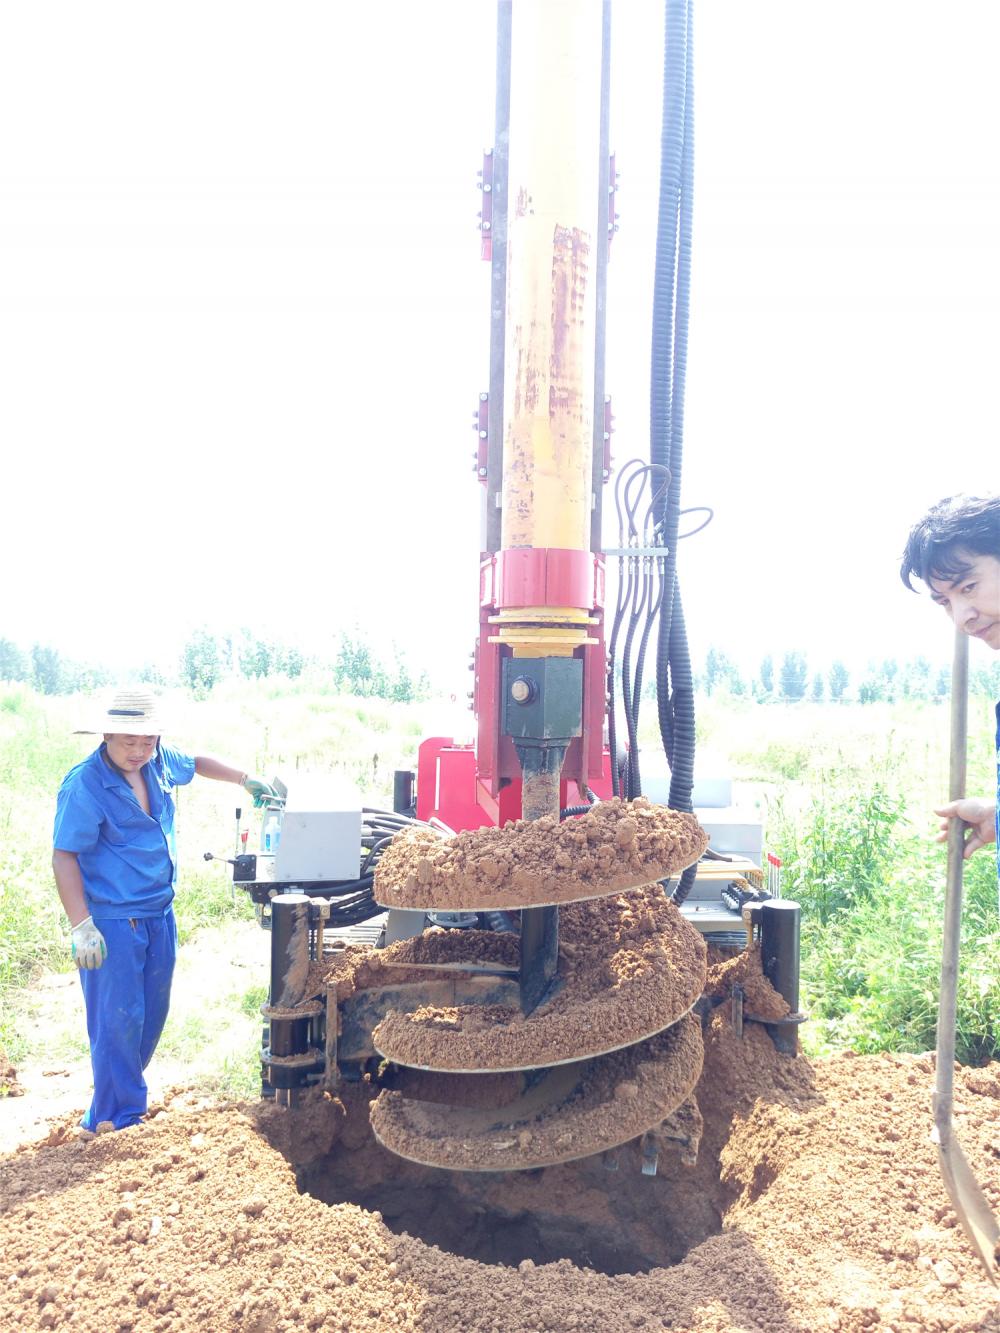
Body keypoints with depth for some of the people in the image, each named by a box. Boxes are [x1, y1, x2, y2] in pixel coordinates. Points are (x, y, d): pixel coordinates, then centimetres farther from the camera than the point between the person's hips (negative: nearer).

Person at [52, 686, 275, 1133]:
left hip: (160, 914, 8)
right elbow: (64, 856, -19)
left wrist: (244, 779, 19)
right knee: (119, 1021, -2)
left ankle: (109, 1108, 33)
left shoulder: (159, 762, 0)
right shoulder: (85, 785, -20)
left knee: (152, 1015, 16)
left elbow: (196, 763, 23)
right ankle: (119, 1124, 13)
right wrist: (82, 927, -24)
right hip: (112, 923, -8)